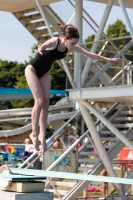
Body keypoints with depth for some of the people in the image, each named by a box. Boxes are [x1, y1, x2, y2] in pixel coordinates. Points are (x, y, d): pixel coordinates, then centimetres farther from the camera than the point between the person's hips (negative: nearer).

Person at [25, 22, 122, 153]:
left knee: (46, 103, -1)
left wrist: (108, 60, 4)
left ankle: (42, 135, 2)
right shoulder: (54, 42, -32)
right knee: (40, 101, -14)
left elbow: (90, 54, 0)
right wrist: (40, 49, -80)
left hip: (44, 72, 7)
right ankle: (34, 133, -4)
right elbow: (44, 46, -56)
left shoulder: (72, 47, -12)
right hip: (32, 69, -7)